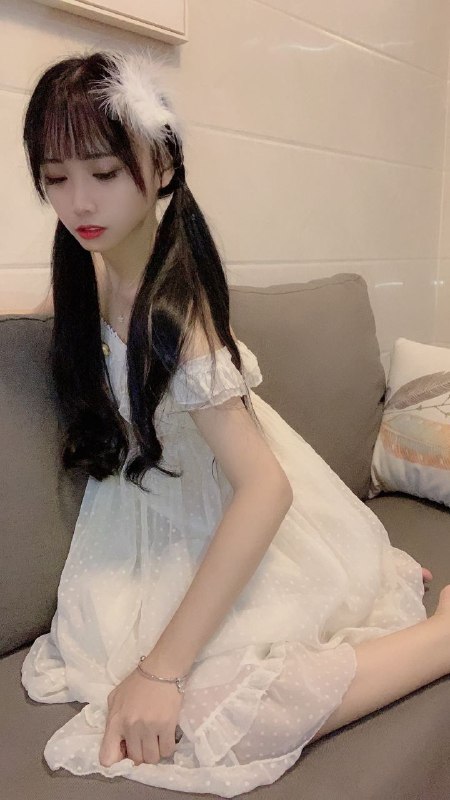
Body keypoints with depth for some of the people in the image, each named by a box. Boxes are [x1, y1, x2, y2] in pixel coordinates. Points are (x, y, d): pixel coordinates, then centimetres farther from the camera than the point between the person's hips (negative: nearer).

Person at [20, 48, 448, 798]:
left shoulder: (169, 317, -27)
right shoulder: (95, 266, -3)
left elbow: (265, 487, -31)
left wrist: (159, 670, -30)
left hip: (236, 520, -8)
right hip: (175, 515, 8)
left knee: (203, 718, -24)